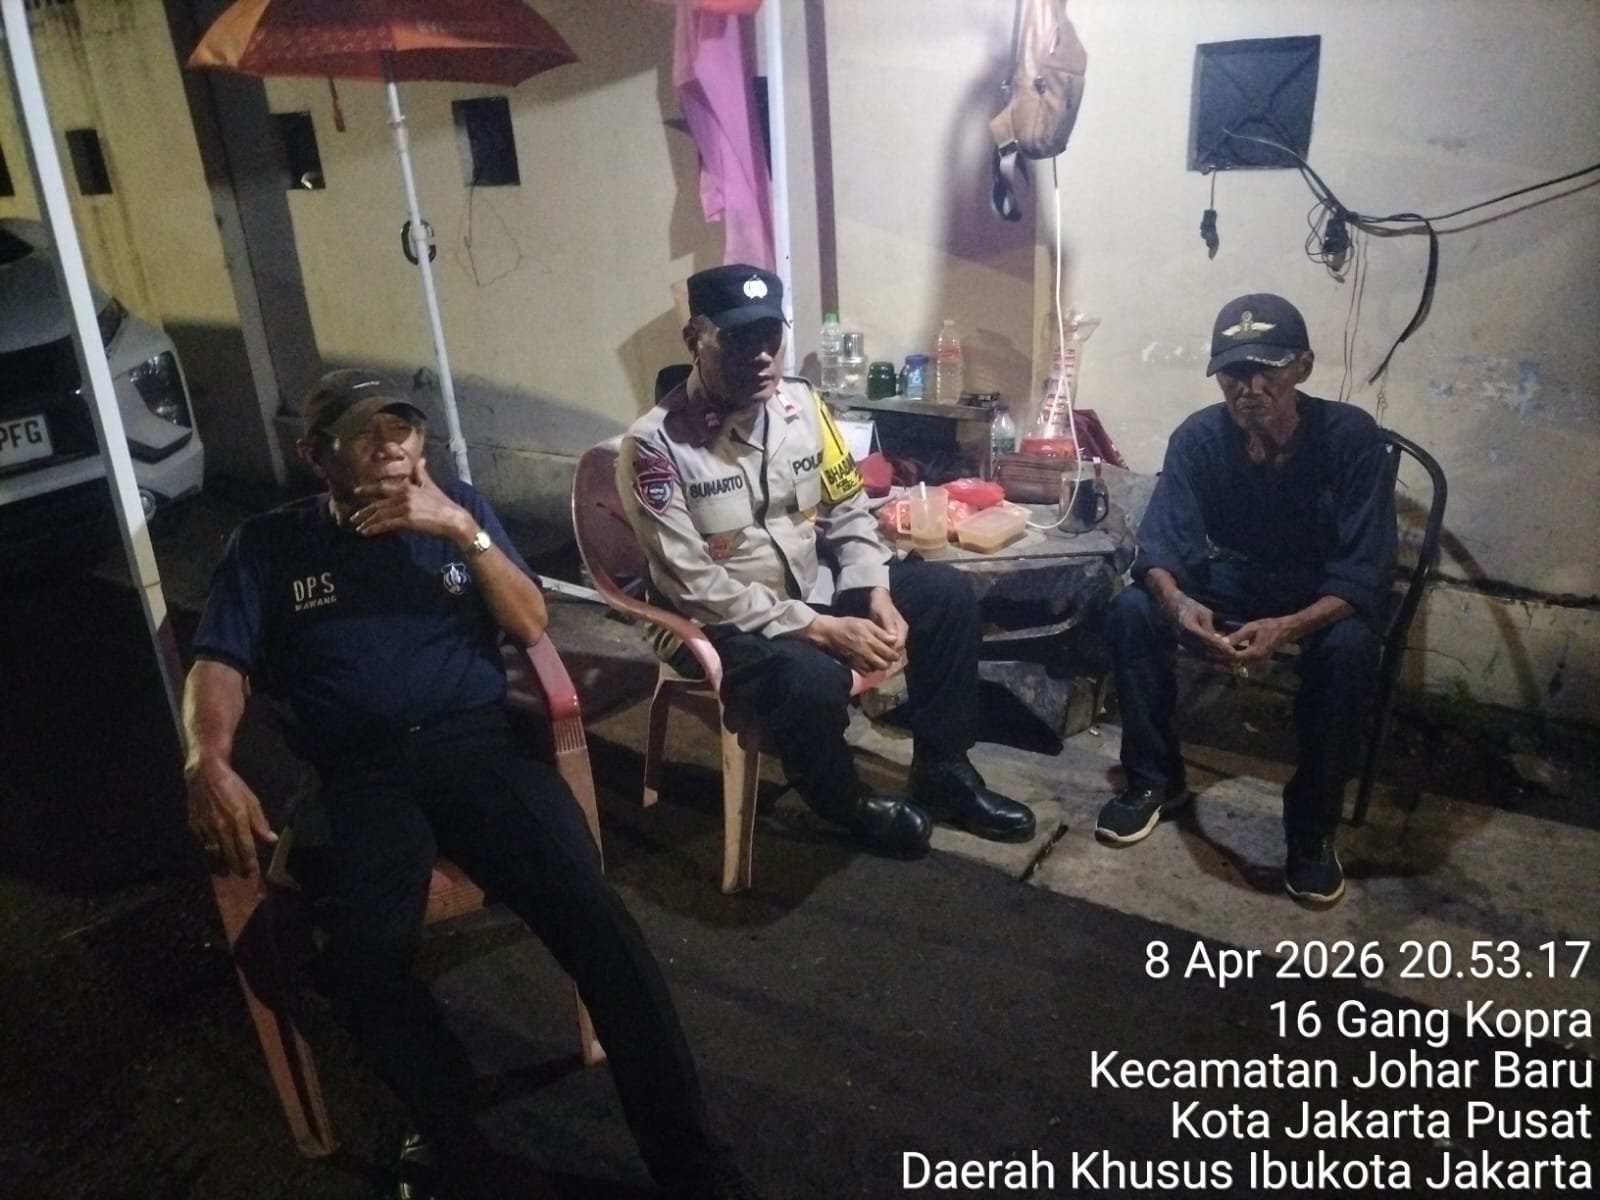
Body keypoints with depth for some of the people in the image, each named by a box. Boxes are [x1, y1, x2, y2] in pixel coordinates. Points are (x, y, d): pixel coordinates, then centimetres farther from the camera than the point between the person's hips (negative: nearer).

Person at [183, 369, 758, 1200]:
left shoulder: (455, 504, 15)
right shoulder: (268, 544, 13)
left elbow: (530, 626, 7)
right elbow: (218, 666, 4)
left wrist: (464, 531, -7)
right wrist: (209, 763, -17)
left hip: (477, 743, 1)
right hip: (359, 773, 0)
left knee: (588, 904, -27)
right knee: (362, 952, -32)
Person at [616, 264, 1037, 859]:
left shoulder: (802, 404, -3)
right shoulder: (656, 443, -21)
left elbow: (848, 512, 7)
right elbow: (694, 585, -24)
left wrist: (876, 594, -11)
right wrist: (820, 629, -26)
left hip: (816, 589, 7)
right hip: (722, 624, -7)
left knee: (945, 593, -2)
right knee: (813, 678, -35)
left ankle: (942, 772, 11)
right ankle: (846, 802, -1)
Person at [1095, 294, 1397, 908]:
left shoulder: (1351, 435, -23)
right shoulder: (1198, 436, -16)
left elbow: (1365, 573, -25)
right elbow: (1162, 542, -20)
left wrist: (1287, 627, -44)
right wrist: (1175, 601, -44)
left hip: (1323, 602, -2)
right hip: (1228, 589, 3)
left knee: (1349, 647, -36)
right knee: (1131, 610, -23)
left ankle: (1313, 826, -16)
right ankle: (1154, 779, -5)